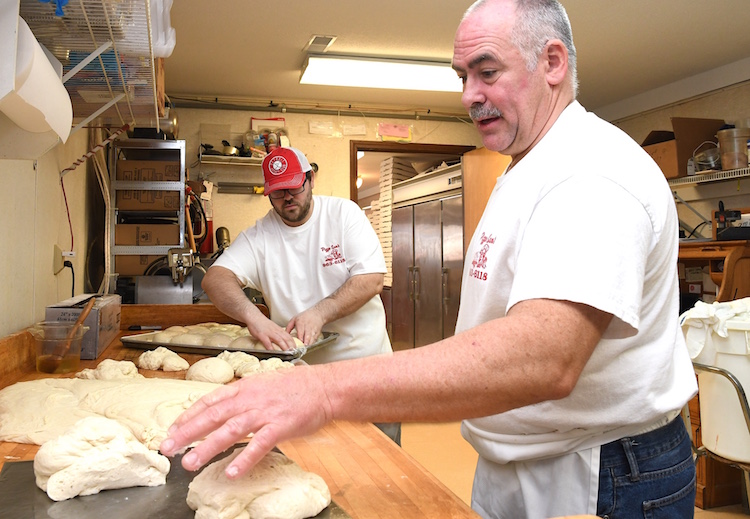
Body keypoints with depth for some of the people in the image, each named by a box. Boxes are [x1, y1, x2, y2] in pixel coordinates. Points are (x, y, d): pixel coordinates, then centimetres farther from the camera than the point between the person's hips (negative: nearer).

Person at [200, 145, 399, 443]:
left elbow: (372, 279, -12)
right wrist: (254, 317, -33)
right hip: (301, 370, 1)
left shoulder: (343, 213, -3)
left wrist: (320, 312, -24)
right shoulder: (259, 236, -1)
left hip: (364, 361, 0)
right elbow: (214, 279, -15)